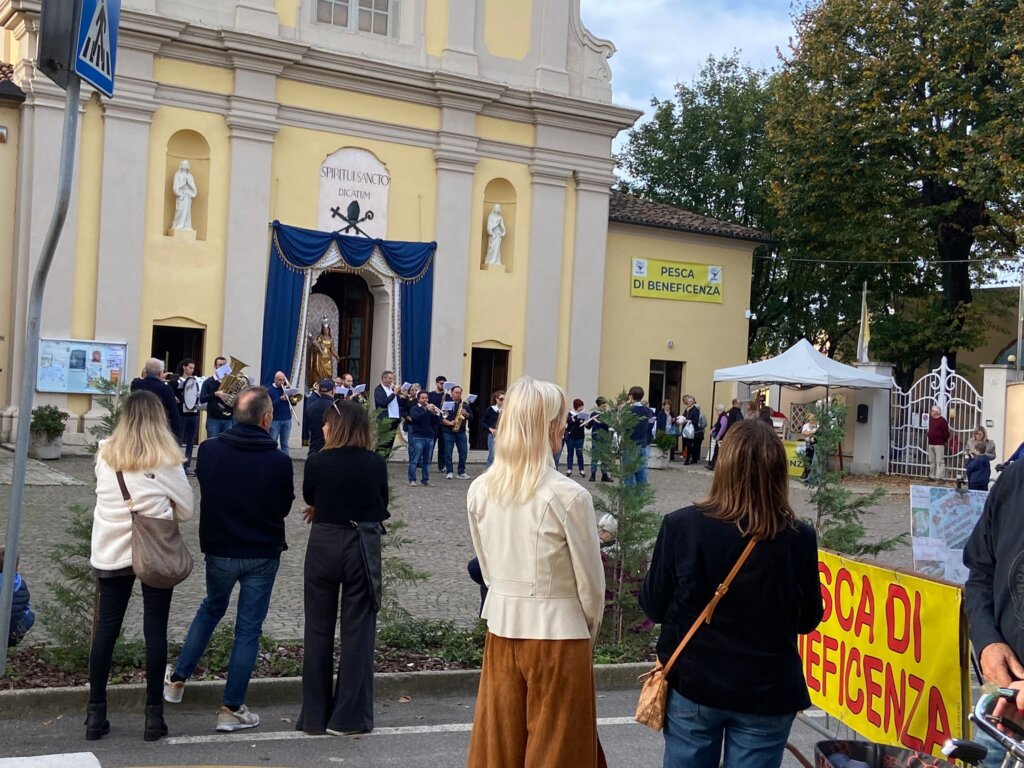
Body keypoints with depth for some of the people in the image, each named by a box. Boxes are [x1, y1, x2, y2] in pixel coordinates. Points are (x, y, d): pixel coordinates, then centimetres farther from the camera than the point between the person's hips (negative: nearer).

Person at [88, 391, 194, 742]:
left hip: (111, 552, 3)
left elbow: (107, 497, 12)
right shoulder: (166, 459, -8)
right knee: (155, 631, 5)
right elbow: (187, 509, -2)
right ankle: (154, 714, 9)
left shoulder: (104, 454, 1)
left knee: (106, 629, 9)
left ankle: (95, 713, 14)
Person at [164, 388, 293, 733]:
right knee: (248, 628, 7)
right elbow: (285, 507, -3)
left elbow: (204, 491, 6)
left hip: (219, 548, 3)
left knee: (211, 609, 27)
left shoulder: (209, 451, -12)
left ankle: (177, 680, 33)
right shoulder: (279, 461, -18)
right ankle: (231, 709, 10)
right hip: (263, 553, -3)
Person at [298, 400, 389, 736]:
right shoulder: (376, 464, -9)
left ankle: (314, 715, 18)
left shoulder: (317, 462, -10)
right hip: (362, 548, 0)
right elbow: (381, 508, 6)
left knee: (318, 629, 12)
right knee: (358, 630, 6)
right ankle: (349, 716, 8)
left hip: (323, 545, 0)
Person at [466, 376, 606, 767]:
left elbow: (487, 567, 7)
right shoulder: (569, 496, -18)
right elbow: (591, 581, -9)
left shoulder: (480, 490, -4)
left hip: (501, 628, 5)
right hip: (559, 634, -5)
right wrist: (590, 633, 8)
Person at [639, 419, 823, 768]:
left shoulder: (681, 525, -17)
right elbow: (808, 620, -1)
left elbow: (653, 606, -5)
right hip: (768, 692, 0)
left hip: (692, 686, 0)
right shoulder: (799, 538, -15)